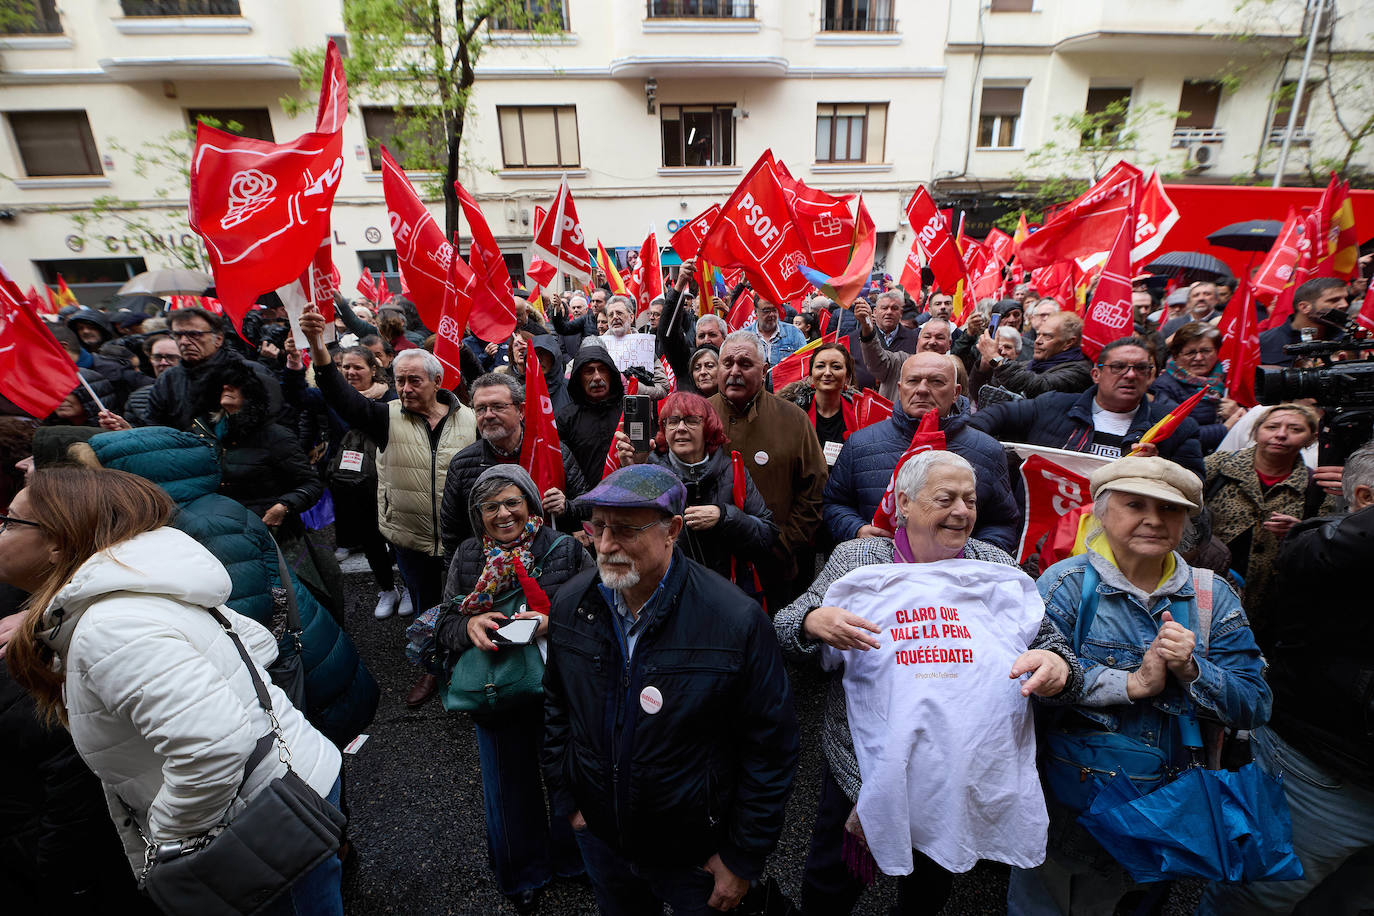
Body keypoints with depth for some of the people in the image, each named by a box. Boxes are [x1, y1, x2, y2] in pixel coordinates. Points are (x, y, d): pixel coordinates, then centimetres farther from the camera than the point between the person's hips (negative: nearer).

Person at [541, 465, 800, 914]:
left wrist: (743, 859, -10)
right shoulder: (570, 603, -12)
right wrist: (566, 799, 6)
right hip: (598, 836, 4)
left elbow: (771, 748, -17)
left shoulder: (738, 622, -28)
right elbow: (556, 708, 4)